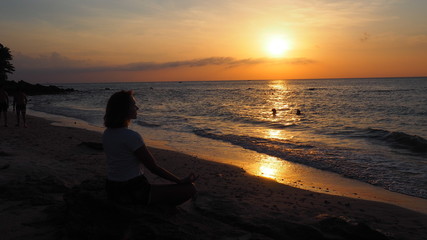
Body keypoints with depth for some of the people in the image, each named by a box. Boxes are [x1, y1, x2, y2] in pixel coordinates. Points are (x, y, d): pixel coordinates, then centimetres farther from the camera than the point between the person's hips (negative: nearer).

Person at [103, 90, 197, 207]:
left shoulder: (106, 134, 4)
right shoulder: (131, 136, -23)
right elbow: (153, 167, -17)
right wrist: (181, 181, -7)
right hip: (132, 194, -9)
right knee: (190, 189, -10)